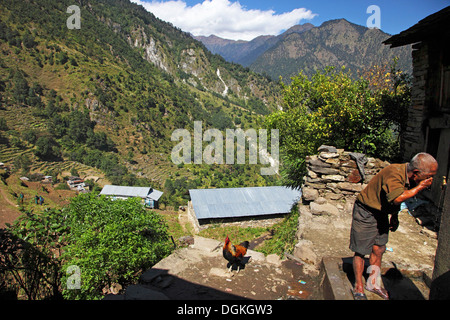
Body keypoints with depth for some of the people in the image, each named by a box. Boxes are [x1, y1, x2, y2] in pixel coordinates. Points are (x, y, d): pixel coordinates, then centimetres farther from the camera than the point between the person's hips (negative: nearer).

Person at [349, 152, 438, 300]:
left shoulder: (408, 177, 0)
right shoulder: (394, 173, -28)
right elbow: (396, 198, -42)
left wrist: (394, 217, 19)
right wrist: (419, 187, -29)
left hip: (381, 214, 9)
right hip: (366, 212, -8)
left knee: (379, 250, 14)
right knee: (361, 251, 0)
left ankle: (373, 283, 32)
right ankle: (358, 287, 16)